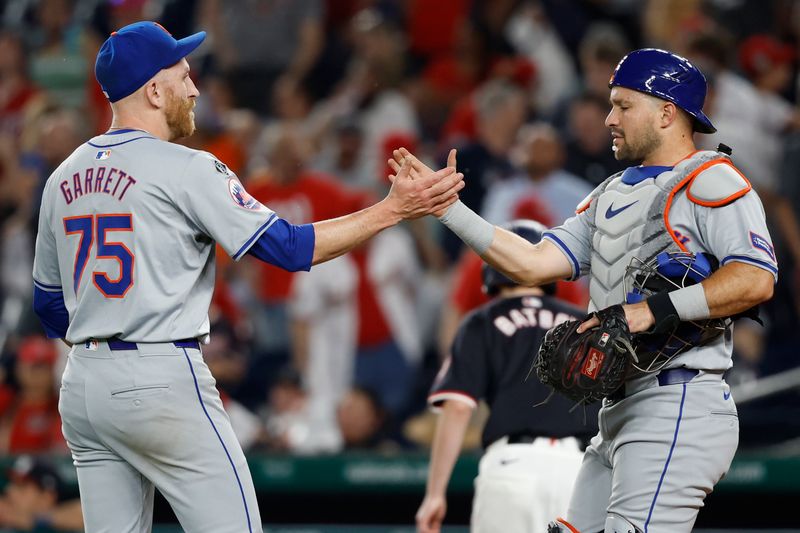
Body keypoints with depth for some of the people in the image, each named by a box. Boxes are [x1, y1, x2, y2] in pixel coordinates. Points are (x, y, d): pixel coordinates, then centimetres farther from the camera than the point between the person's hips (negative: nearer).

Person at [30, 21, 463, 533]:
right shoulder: (185, 169, -8)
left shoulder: (63, 178, 13)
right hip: (163, 381, -7)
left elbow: (49, 305, 19)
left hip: (82, 386, 7)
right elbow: (290, 247, -10)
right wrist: (392, 209, -6)